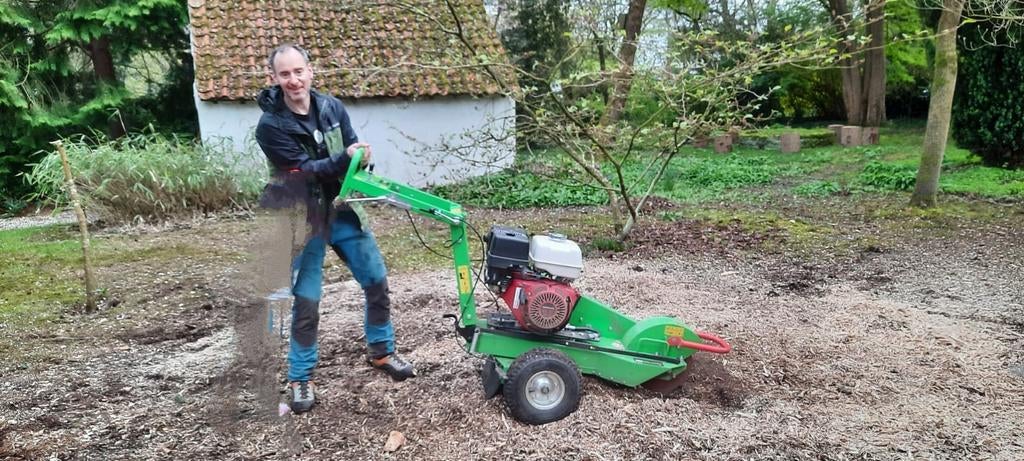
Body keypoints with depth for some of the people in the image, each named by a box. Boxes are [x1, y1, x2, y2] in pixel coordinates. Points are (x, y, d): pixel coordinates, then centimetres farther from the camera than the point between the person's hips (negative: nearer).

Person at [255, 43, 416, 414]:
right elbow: (305, 170, -21)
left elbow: (352, 155, 1)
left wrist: (361, 159, -22)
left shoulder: (332, 108, -1)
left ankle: (380, 352, 29)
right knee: (306, 302, -1)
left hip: (340, 209, 5)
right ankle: (300, 379, 18)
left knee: (377, 280, 8)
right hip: (303, 219, -4)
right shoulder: (270, 126, -14)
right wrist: (345, 158, -34)